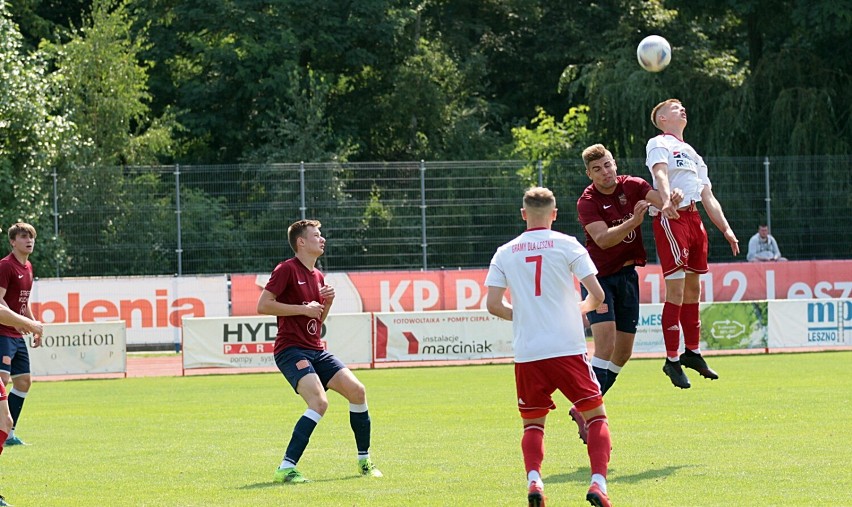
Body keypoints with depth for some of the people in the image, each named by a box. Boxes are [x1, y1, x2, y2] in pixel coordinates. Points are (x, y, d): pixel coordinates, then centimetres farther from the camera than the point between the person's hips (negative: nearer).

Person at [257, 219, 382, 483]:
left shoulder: (317, 276, 18)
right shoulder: (286, 269, -8)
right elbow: (263, 305, -15)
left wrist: (327, 302, 5)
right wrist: (304, 308, -15)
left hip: (315, 351, 8)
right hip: (290, 350, -8)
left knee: (357, 390, -1)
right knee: (319, 402, -26)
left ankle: (364, 461, 15)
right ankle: (286, 469, -26)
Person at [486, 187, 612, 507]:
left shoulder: (505, 253, 7)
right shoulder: (566, 245, 0)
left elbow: (493, 305, 2)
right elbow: (597, 295, -3)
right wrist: (582, 309, 20)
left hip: (526, 354, 2)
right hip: (567, 349, -2)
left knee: (532, 423, 16)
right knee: (595, 415, 8)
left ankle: (533, 480, -7)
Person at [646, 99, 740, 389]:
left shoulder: (692, 153, 28)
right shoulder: (659, 144, 3)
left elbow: (708, 196, 27)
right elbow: (660, 172, -18)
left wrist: (726, 229, 19)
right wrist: (667, 200, -38)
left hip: (694, 217, 8)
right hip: (670, 218, -8)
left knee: (693, 289, 11)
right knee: (676, 290, -12)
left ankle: (692, 352, 22)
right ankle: (672, 360, -11)